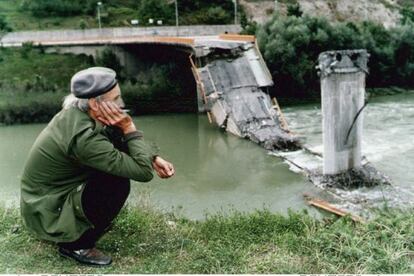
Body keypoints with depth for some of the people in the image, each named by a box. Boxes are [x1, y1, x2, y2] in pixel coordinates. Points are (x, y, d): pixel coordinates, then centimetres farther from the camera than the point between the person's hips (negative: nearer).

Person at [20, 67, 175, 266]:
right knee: (118, 183, -25)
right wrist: (129, 128, -24)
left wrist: (154, 159, -6)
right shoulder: (84, 138, -34)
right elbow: (143, 172, -32)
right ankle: (76, 244, -4)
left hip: (49, 191, 8)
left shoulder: (78, 112, -9)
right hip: (47, 212, -8)